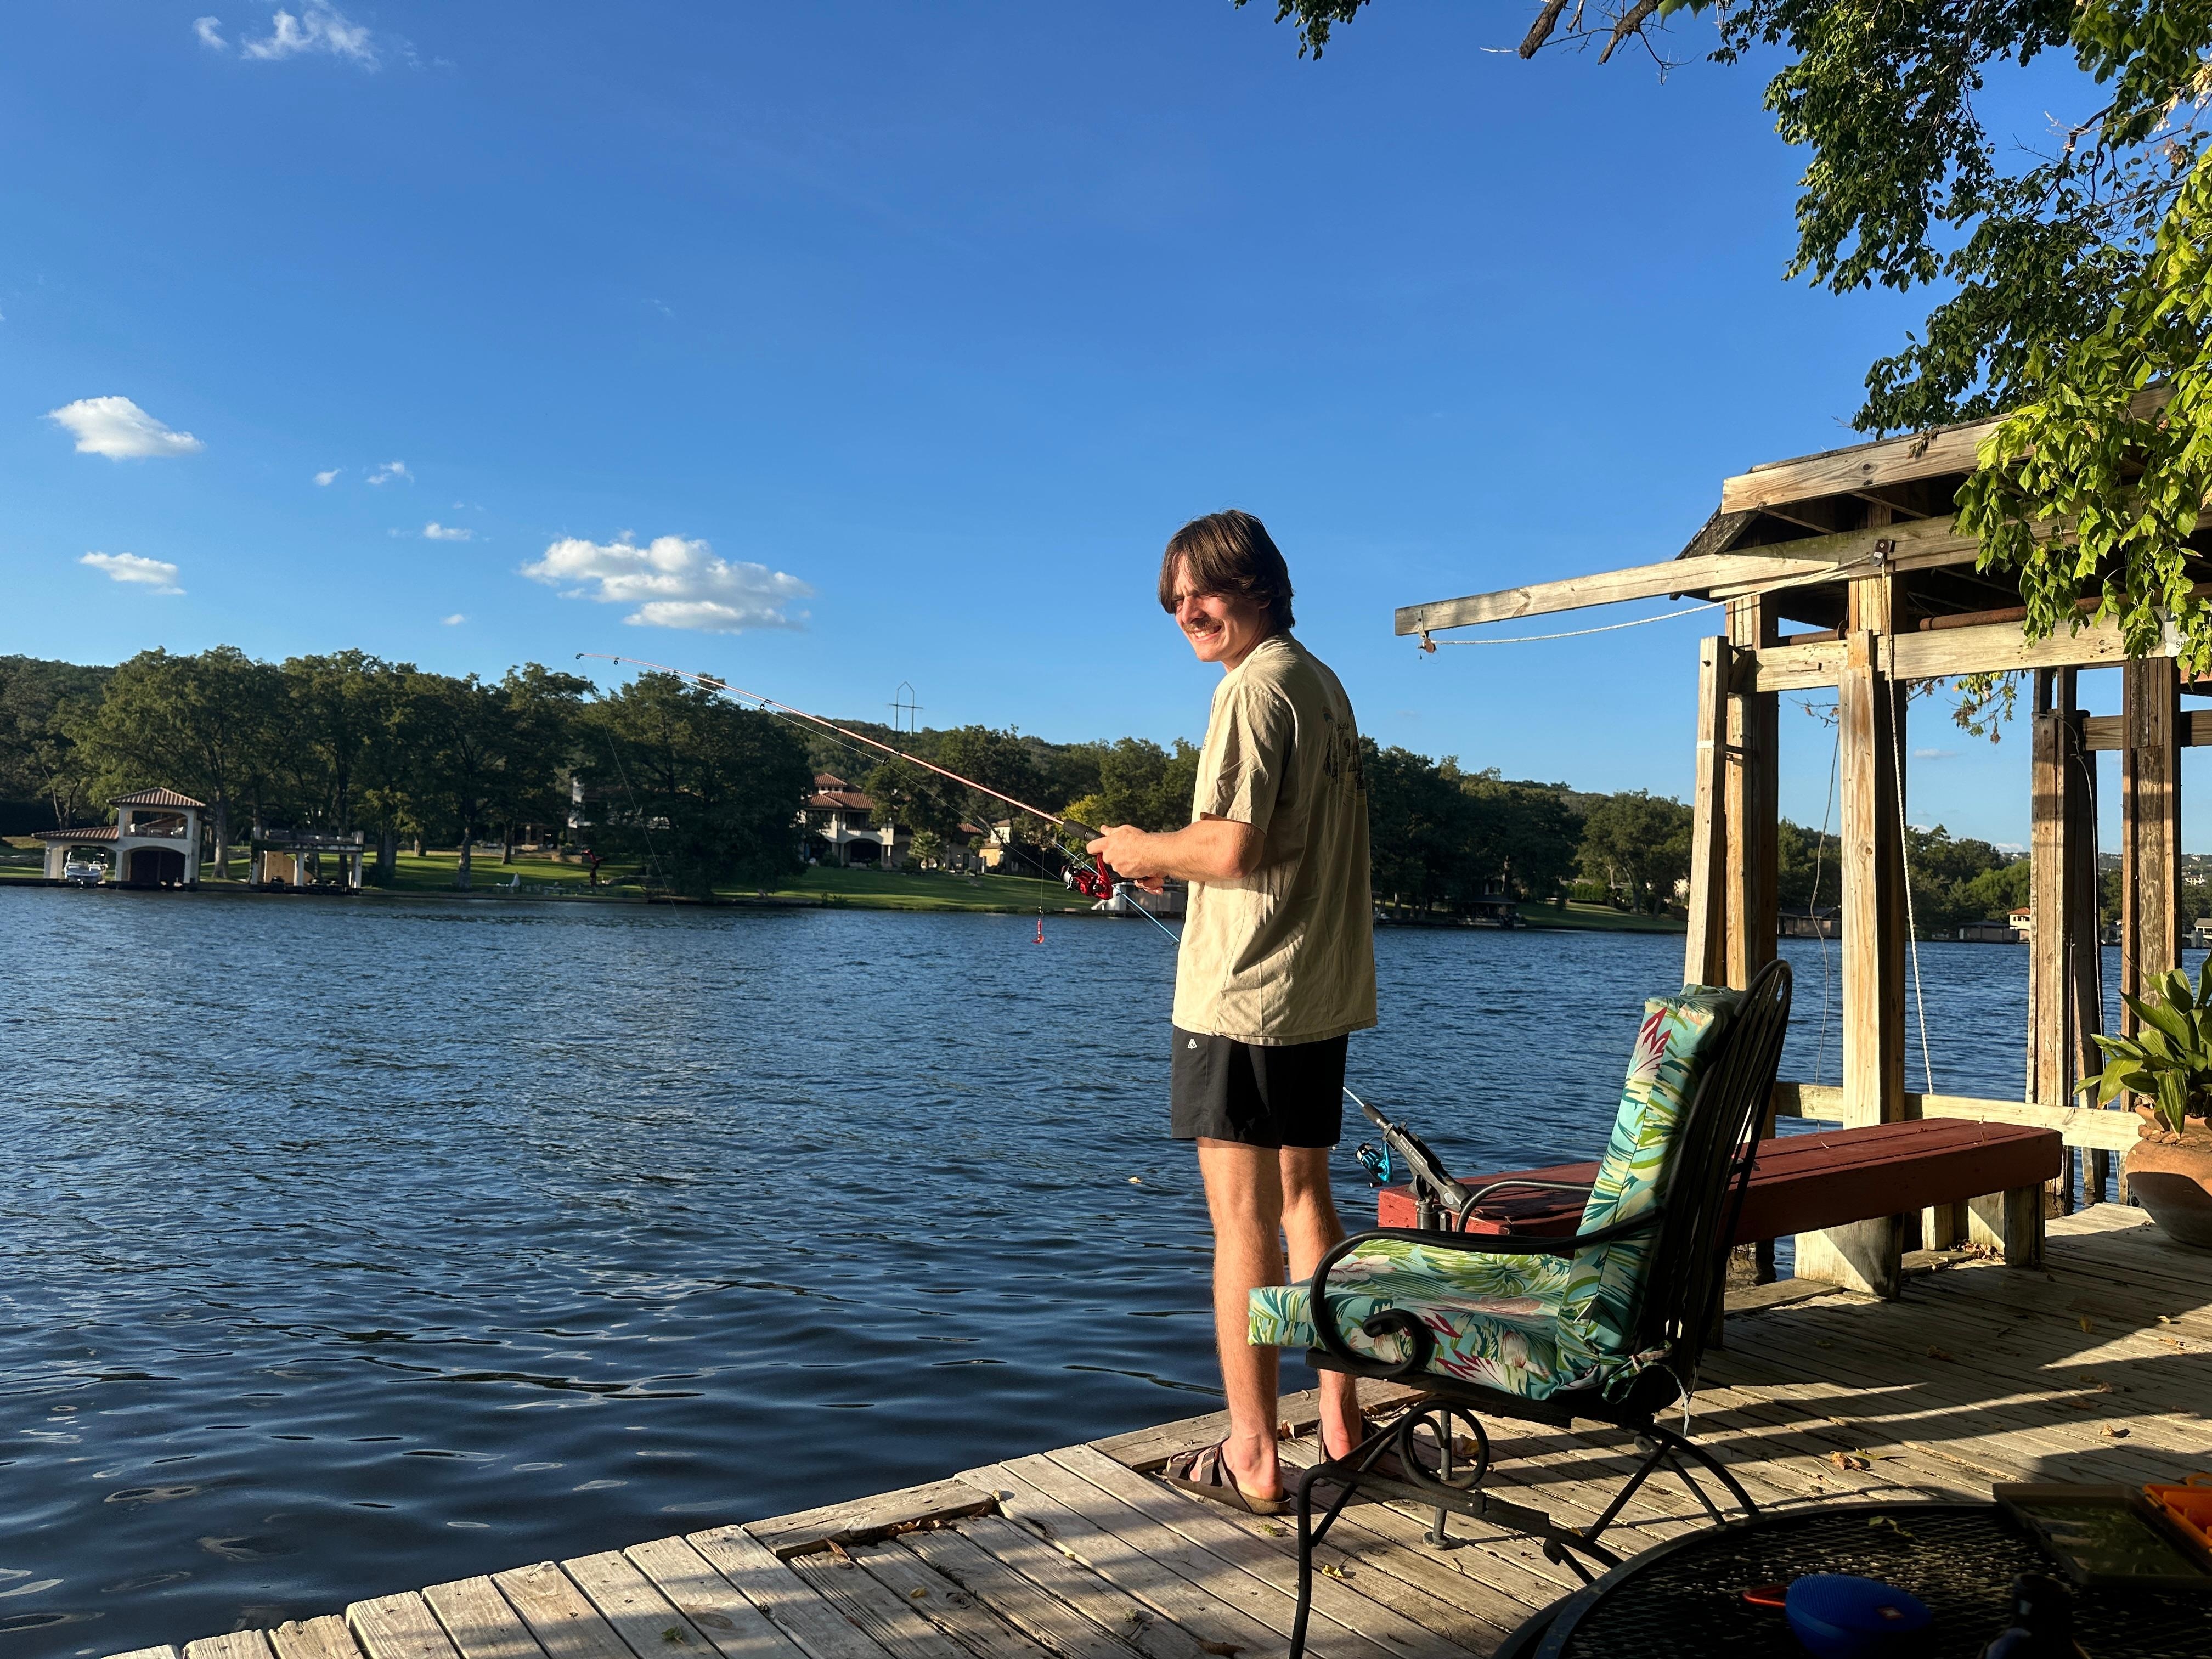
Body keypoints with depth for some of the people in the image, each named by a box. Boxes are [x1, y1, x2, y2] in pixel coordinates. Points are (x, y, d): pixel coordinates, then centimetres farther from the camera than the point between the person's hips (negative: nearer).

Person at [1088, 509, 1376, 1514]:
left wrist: (1148, 850, -3)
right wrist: (1180, 867, 16)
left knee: (1240, 1222, -2)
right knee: (1304, 1202, 17)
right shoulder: (1325, 686, 16)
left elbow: (1233, 845, -21)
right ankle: (1341, 1421, 25)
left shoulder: (1254, 687, -12)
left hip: (1244, 997, -9)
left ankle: (1250, 1460, 6)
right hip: (1323, 992, 9)